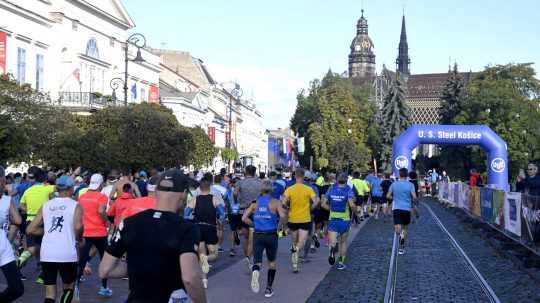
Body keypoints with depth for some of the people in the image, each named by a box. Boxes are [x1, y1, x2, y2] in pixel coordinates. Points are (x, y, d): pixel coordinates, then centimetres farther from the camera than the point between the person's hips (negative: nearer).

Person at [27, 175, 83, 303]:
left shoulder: (46, 205, 12)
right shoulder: (75, 205, 2)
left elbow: (31, 229, 9)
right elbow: (78, 226, -17)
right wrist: (78, 237, 3)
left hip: (47, 254, 3)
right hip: (67, 254, -3)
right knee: (68, 288, 19)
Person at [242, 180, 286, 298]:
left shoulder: (255, 203, 5)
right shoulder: (275, 202, -3)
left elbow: (244, 218, 0)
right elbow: (282, 216, -19)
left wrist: (254, 225, 12)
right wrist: (278, 226, -3)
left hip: (257, 235, 1)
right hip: (271, 235, -1)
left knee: (257, 262, 5)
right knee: (272, 262, 20)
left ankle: (255, 271, -31)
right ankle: (268, 289, 21)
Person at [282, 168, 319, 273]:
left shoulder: (289, 189, -5)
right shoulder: (308, 189, -6)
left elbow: (284, 202, -15)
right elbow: (316, 201, -15)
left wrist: (288, 207, 5)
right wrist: (310, 208, 3)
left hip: (293, 219, 2)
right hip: (305, 220, -2)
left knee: (294, 242, 18)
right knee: (301, 243, -1)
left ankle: (295, 265, 17)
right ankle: (296, 249, -35)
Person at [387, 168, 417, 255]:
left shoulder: (394, 184, 2)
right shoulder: (410, 185, -4)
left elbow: (388, 196, 3)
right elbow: (414, 197, -12)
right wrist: (412, 200, 10)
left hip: (396, 208, 0)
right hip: (406, 209, 0)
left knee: (397, 228, -5)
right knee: (404, 228, 15)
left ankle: (400, 233, -40)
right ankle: (402, 248, 17)